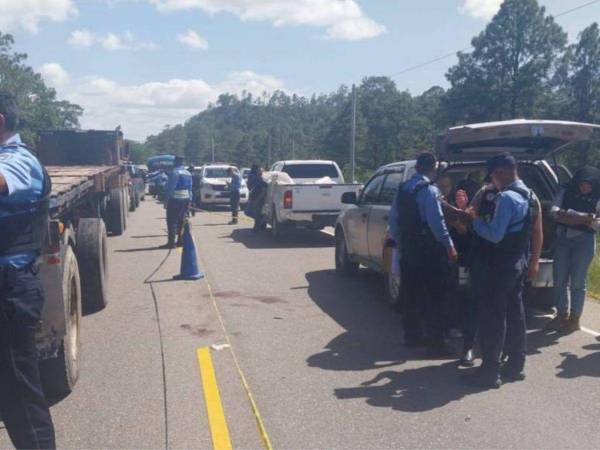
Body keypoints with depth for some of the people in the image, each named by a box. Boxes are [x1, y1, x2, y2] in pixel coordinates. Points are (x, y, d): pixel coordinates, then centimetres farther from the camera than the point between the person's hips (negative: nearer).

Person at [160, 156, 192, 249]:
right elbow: (190, 188, 14)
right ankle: (181, 241, 16)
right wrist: (189, 200, 15)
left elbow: (170, 187, -16)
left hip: (175, 199, -8)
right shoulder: (188, 173, 13)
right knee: (181, 221, 13)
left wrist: (166, 200, -13)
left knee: (172, 221, -5)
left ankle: (171, 243, -8)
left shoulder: (175, 172, -13)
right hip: (185, 199, 8)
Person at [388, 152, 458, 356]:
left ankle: (412, 336, 23)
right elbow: (436, 221, -20)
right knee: (434, 297, -1)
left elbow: (393, 219, 11)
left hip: (408, 249, 7)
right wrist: (449, 245, -13)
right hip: (428, 250, -7)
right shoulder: (429, 190, -14)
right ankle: (436, 341, 2)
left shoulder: (402, 189, 9)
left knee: (412, 294, 15)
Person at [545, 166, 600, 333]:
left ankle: (574, 319, 11)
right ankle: (561, 315, 21)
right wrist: (561, 214, -25)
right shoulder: (566, 192, 5)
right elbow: (553, 210, -4)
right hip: (562, 239, 3)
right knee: (559, 280, 7)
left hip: (584, 241, -3)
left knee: (577, 282, -1)